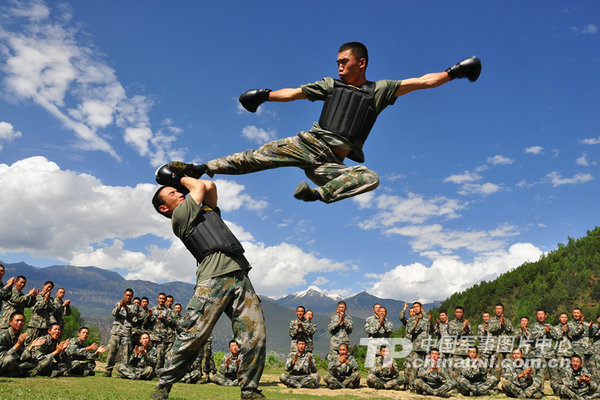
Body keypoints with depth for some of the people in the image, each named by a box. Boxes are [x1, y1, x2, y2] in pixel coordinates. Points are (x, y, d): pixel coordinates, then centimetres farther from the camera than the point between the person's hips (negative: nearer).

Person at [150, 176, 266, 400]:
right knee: (193, 335, -11)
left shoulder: (206, 211, 32)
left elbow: (210, 186, 22)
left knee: (255, 336, -4)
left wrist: (182, 177, 33)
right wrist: (178, 178, 28)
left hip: (240, 278, 6)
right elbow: (200, 187, 11)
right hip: (213, 279, -6)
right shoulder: (179, 216, 10)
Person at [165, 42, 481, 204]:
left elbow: (421, 82, 7)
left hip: (333, 161, 0)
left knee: (369, 178, -27)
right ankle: (203, 169, -11)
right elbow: (295, 93, 11)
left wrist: (452, 72, 0)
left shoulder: (380, 90, 11)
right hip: (309, 143, 1)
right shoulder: (331, 84, 15)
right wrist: (265, 95, -1)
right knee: (263, 155, -15)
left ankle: (318, 193, -41)